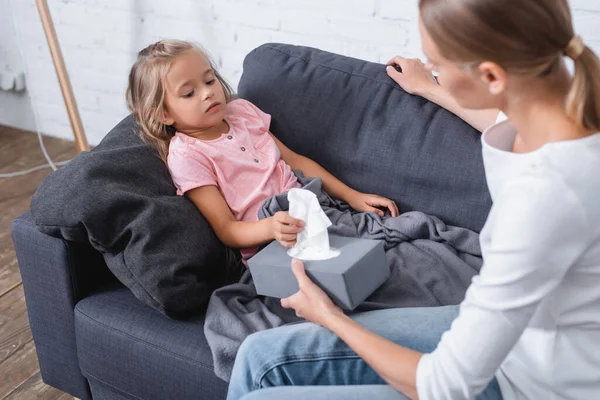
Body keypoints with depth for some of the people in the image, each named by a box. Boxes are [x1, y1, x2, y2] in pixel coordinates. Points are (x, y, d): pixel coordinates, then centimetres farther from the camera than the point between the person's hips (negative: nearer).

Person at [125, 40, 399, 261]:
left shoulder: (241, 111, 12)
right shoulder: (186, 156, -7)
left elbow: (295, 160, 16)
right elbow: (226, 230, -11)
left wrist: (352, 196, 7)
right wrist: (271, 227, -32)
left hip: (311, 209, 6)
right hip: (269, 249, -6)